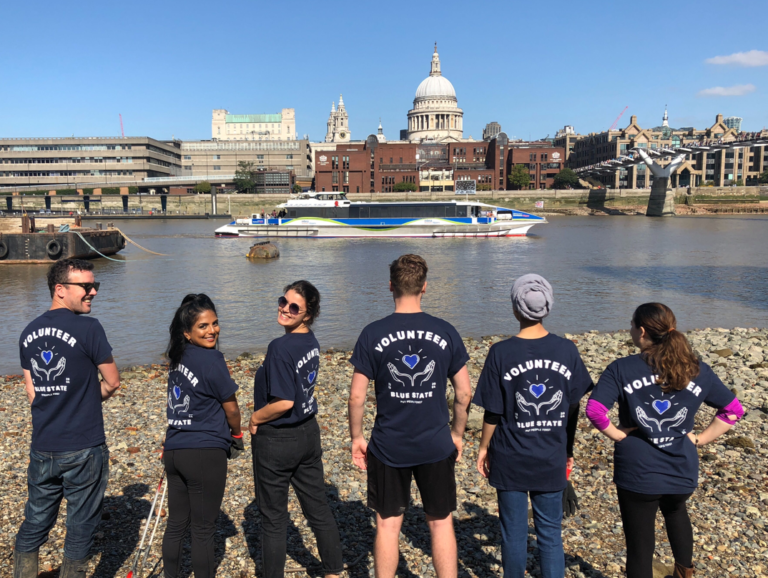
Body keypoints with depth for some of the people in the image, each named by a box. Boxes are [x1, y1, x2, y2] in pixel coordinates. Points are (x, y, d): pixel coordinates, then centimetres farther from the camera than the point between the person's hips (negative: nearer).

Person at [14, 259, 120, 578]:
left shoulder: (29, 332, 6)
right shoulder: (88, 328, -15)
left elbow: (32, 394, 10)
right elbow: (112, 383, -6)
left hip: (42, 448, 6)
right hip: (83, 449, -6)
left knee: (33, 525, 19)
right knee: (80, 526, 10)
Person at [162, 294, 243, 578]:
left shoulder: (178, 358, 8)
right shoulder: (211, 360, -14)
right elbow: (231, 409, -6)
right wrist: (236, 435, 12)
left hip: (174, 450, 7)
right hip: (205, 453, -7)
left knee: (176, 524, 17)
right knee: (203, 529, 5)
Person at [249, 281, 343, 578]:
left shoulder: (280, 347, -22)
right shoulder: (311, 342, 3)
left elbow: (284, 402, -25)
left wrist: (255, 418, -9)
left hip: (277, 440, -8)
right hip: (309, 431, 8)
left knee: (273, 517, 10)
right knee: (318, 508, 18)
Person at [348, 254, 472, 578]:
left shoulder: (373, 334, -9)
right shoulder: (445, 332, -5)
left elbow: (357, 396, -8)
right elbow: (464, 393, -2)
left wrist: (356, 437, 6)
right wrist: (457, 433, 12)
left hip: (388, 447, -1)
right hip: (437, 445, 1)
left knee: (388, 524, 14)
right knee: (441, 523, 15)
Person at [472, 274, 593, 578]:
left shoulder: (501, 353, -14)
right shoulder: (567, 350, -7)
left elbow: (493, 412, -9)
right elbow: (573, 408, 0)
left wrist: (484, 447, 7)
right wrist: (568, 450, 14)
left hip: (510, 460, -2)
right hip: (552, 460, 2)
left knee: (514, 532, 13)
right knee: (551, 534, 14)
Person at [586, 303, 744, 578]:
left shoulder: (621, 369, -13)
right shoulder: (698, 370, -2)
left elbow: (594, 410, -23)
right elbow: (733, 410, 3)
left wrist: (618, 434, -7)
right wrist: (699, 439, 4)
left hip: (637, 472, -4)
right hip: (683, 471, 4)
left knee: (640, 545, 13)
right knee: (675, 511, 37)